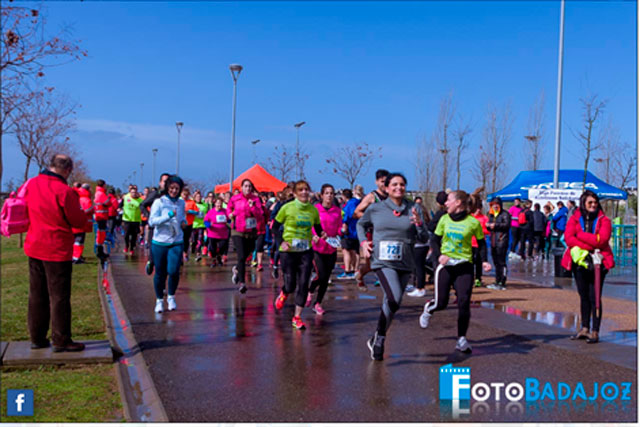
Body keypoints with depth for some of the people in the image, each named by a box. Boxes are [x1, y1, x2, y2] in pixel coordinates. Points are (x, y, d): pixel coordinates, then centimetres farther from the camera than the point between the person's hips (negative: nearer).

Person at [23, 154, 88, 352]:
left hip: (34, 248, 7)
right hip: (57, 250, -7)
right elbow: (79, 222, -12)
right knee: (59, 296, 2)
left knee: (37, 295, 15)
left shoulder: (30, 184, 1)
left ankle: (37, 338, 23)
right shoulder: (64, 191, -19)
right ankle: (61, 341, 9)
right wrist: (85, 212, 8)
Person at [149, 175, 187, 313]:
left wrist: (184, 221, 6)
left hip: (177, 242, 2)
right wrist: (168, 216, -27)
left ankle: (171, 297, 13)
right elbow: (152, 221, -15)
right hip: (160, 243, -2)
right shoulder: (159, 202, -5)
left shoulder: (181, 203, 8)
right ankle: (159, 300, 25)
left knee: (173, 271, -13)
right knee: (160, 273, 5)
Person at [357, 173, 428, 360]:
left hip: (404, 263, 3)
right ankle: (379, 337, -3)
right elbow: (361, 224, 21)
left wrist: (419, 223, -16)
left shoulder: (413, 210, 5)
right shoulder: (375, 208, 3)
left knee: (391, 304, 11)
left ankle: (377, 339, 29)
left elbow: (424, 239, 2)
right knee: (394, 299, -22)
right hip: (383, 262, -3)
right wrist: (363, 241, 4)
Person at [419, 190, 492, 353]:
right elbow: (435, 240, 10)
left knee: (464, 303, -9)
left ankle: (462, 339, 5)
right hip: (445, 264, 1)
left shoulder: (473, 222, -3)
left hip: (464, 266, -1)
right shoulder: (444, 219, 4)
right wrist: (439, 255, -9)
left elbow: (481, 243, 8)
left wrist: (484, 260, -8)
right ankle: (428, 309, 37)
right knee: (441, 303, 0)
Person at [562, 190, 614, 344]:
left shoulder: (604, 220, 1)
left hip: (598, 263, -3)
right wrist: (590, 247, -18)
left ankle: (595, 332, 3)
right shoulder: (574, 219, 6)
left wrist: (580, 234, -11)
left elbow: (602, 239, -14)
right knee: (584, 296, 12)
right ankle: (585, 329, 21)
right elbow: (568, 237, -9)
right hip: (580, 262, 3)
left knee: (595, 297, -3)